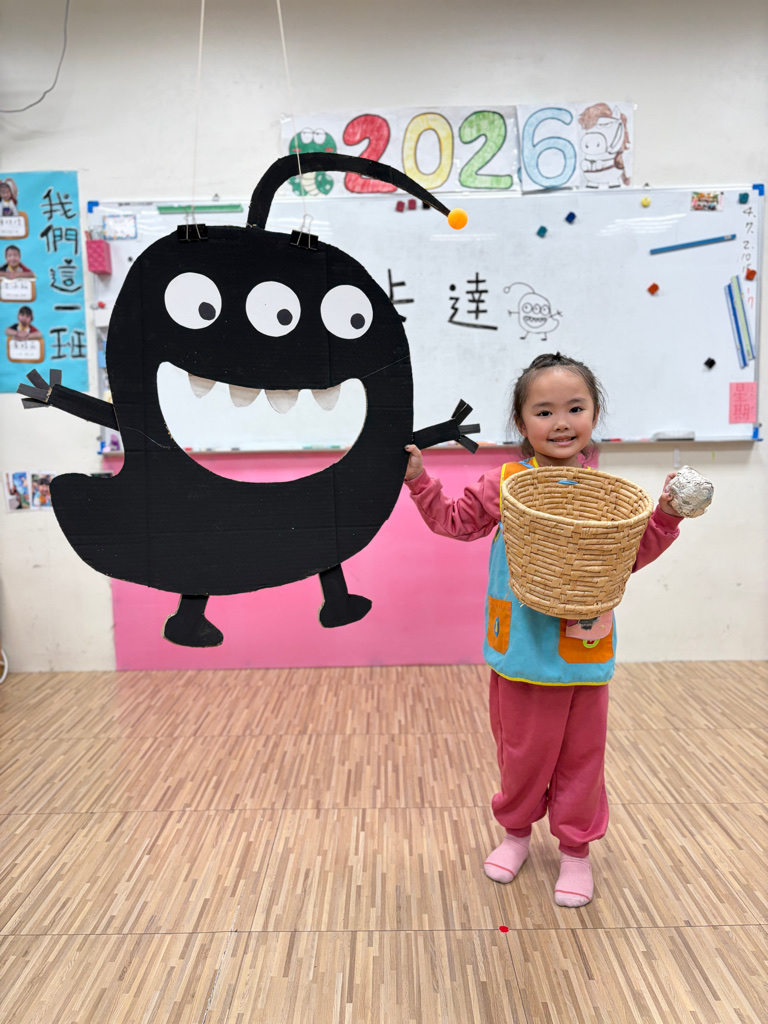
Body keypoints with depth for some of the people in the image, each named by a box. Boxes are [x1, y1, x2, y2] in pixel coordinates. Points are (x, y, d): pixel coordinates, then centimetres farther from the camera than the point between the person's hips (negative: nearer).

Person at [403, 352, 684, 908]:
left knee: (581, 753, 14)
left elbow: (633, 555, 4)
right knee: (522, 748, 17)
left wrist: (666, 514, -9)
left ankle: (575, 848, 36)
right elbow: (453, 521, 2)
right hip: (522, 648, 0)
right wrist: (418, 478, -8)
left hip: (585, 648, 1)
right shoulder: (504, 484, -6)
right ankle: (516, 830, 42)